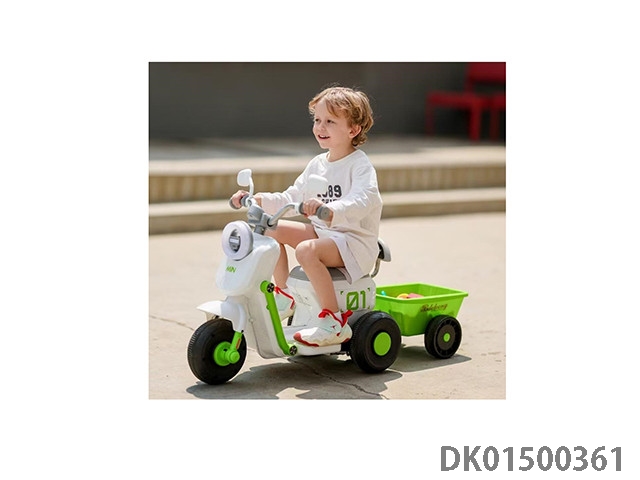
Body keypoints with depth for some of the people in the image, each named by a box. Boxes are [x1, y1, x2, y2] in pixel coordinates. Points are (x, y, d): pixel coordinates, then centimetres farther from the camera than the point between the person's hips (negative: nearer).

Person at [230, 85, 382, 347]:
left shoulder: (360, 165, -14)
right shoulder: (317, 164, 11)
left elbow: (363, 201, -33)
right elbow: (292, 198, 16)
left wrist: (330, 210, -51)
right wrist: (259, 200, 1)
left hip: (354, 240, -9)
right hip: (322, 231, 9)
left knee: (307, 250, -34)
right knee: (272, 229, 0)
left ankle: (334, 320, -26)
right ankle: (284, 296, 11)